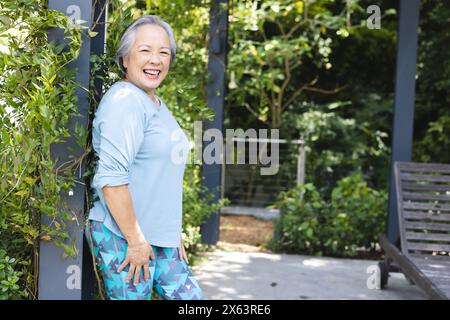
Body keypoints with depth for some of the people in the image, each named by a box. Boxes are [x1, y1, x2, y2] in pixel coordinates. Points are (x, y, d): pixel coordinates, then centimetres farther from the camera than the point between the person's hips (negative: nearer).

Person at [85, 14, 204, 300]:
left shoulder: (157, 105, 16)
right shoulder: (125, 100, -15)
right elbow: (111, 178, -23)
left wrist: (175, 234, 21)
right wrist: (135, 240, -20)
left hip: (161, 239, 10)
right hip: (122, 237, -9)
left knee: (191, 298, 11)